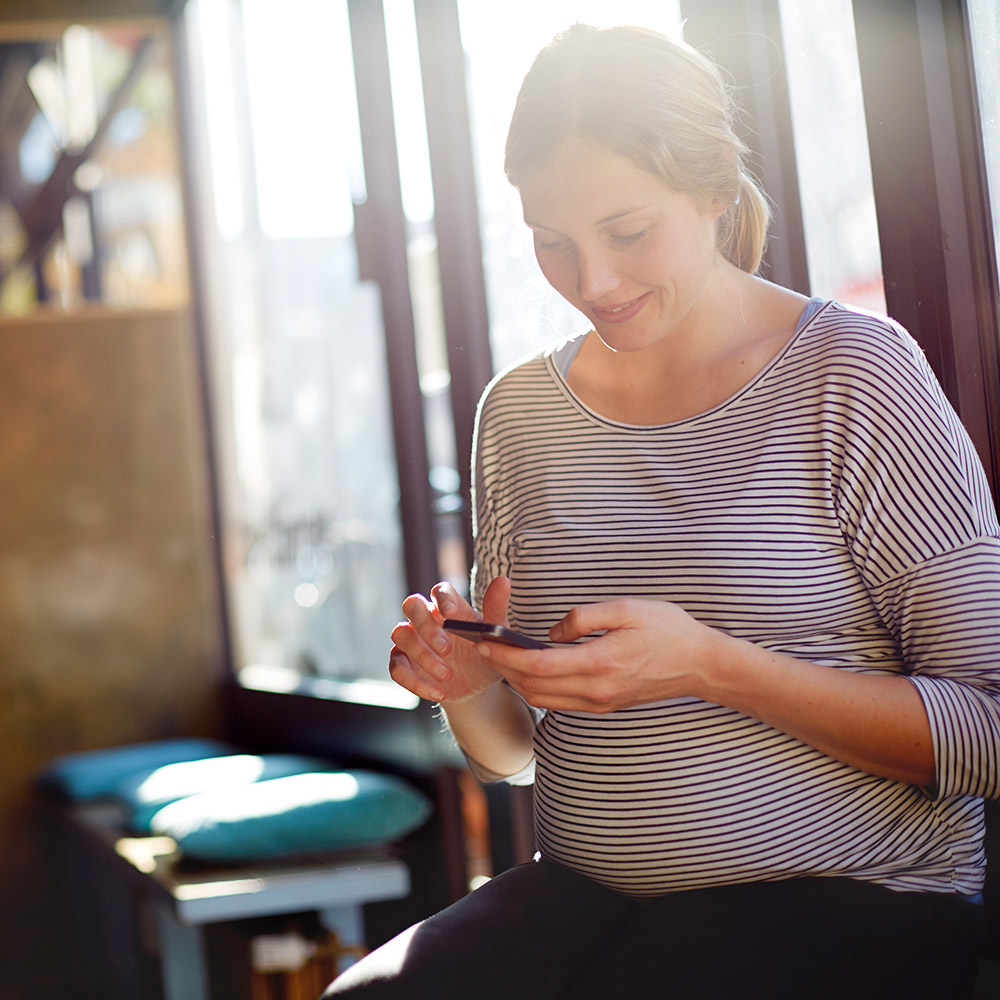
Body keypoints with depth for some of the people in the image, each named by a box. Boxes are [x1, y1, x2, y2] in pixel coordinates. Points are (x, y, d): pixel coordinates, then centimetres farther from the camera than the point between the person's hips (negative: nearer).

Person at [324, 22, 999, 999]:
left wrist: (710, 667, -20)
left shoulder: (853, 372, -5)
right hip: (581, 896, 4)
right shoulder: (517, 411, 10)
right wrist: (469, 688, -5)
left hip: (847, 897, -3)